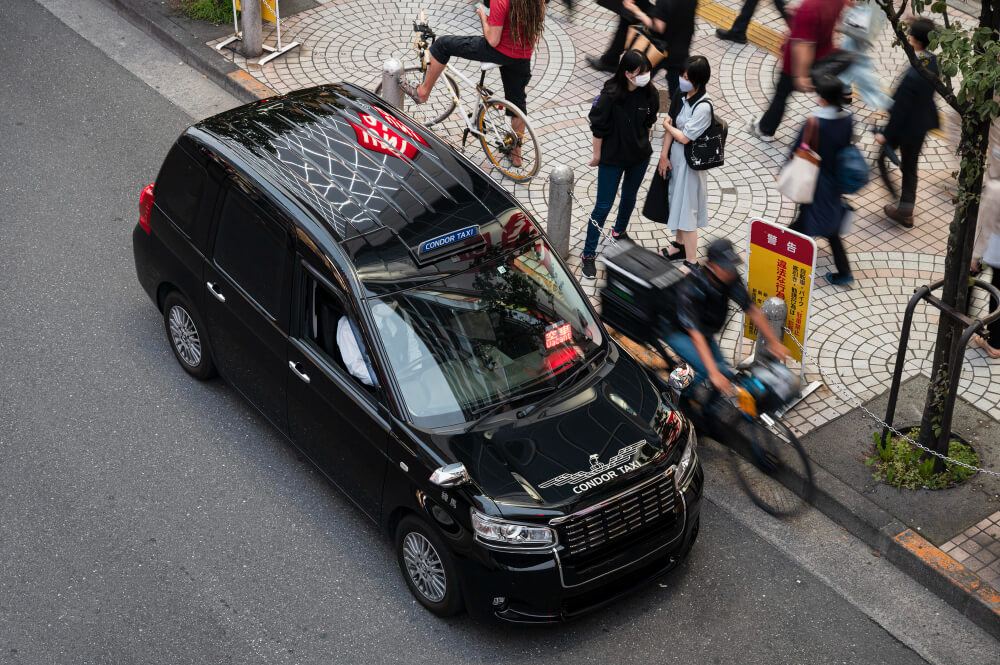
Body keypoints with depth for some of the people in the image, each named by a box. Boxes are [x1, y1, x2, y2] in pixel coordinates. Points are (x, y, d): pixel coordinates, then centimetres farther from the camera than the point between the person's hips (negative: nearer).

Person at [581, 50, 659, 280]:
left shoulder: (650, 94, -12)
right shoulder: (610, 95, -26)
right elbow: (598, 128, -16)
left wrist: (643, 143, 13)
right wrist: (597, 155, -8)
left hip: (640, 157, 5)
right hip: (612, 158, -5)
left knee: (630, 196, 25)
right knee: (603, 206, 0)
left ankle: (620, 231, 52)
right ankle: (589, 254, 12)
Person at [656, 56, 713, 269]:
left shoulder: (703, 107, -26)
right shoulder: (681, 94, -2)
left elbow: (684, 137, -22)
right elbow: (670, 123, 2)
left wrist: (667, 125, -4)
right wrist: (664, 155, -1)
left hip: (690, 162, -8)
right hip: (675, 156, 8)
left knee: (686, 208, -2)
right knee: (676, 202, 23)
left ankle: (691, 261, 6)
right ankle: (680, 245, 43)